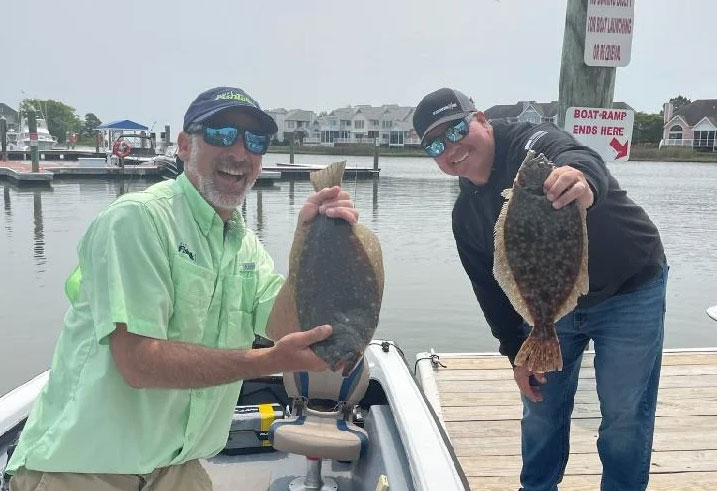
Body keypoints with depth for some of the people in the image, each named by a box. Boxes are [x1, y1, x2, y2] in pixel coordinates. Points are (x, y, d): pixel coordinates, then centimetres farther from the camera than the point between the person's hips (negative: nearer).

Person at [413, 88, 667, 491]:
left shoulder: (531, 143, -23)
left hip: (629, 293, -5)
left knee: (625, 416, 1)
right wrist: (516, 353, 1)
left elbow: (577, 157, -47)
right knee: (541, 409, 13)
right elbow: (491, 289, 4)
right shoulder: (466, 214, -3)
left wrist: (582, 179, -71)